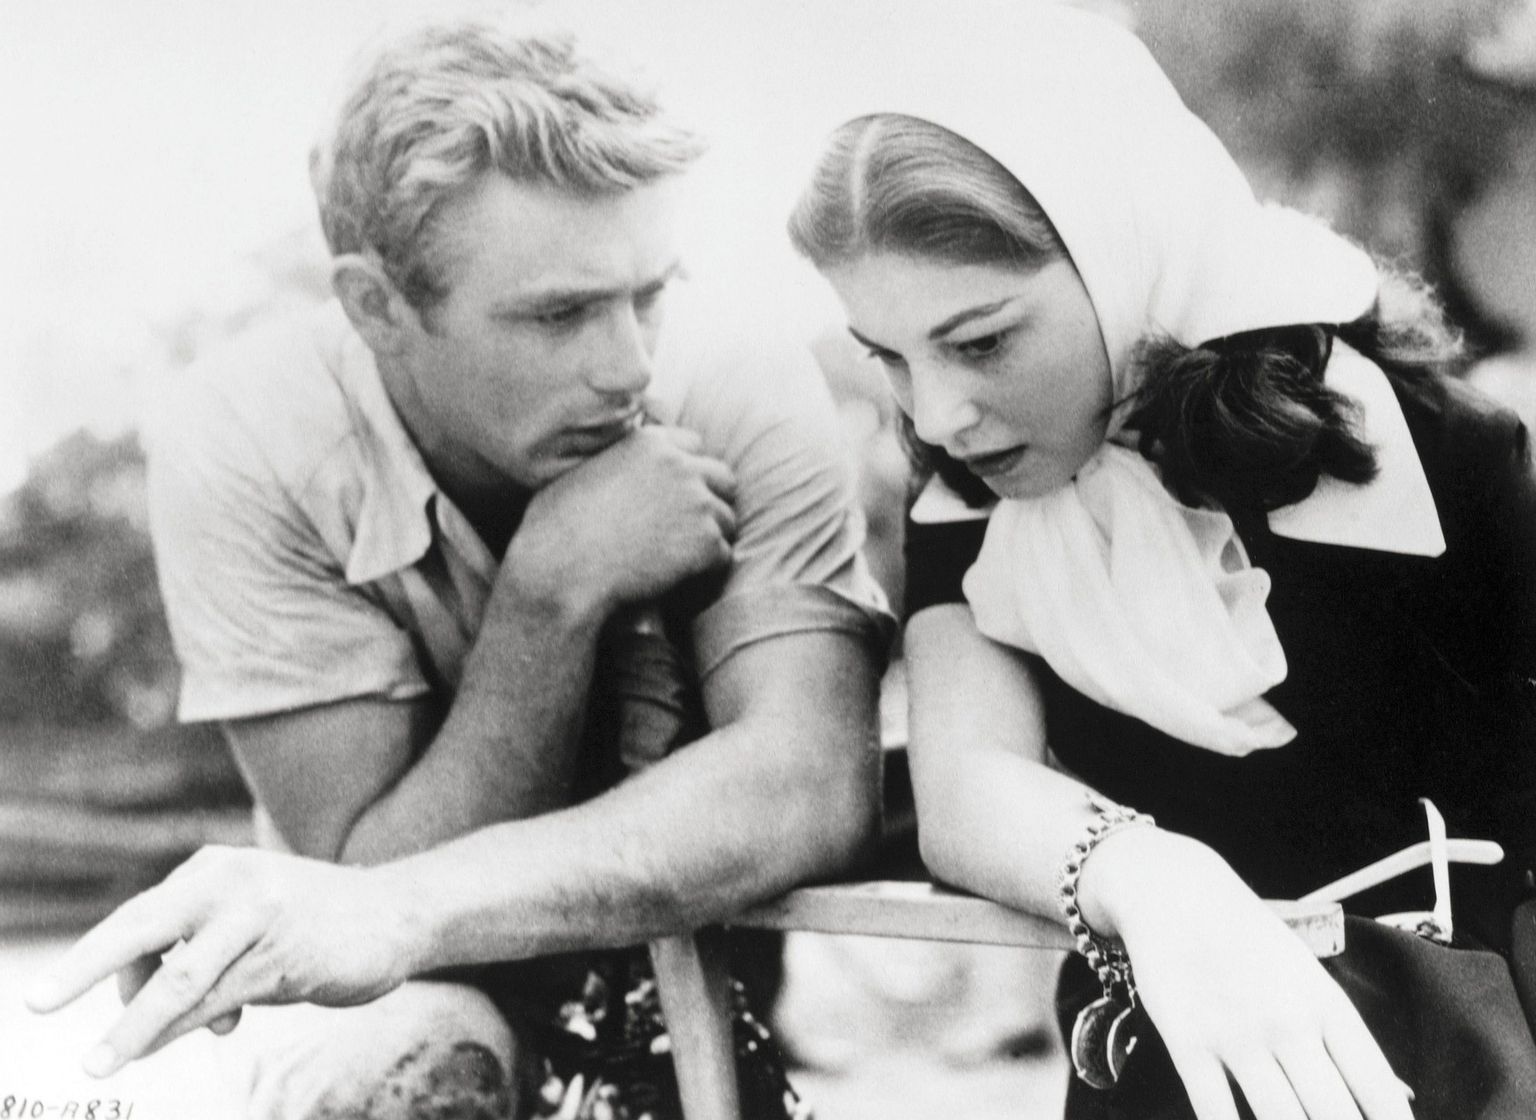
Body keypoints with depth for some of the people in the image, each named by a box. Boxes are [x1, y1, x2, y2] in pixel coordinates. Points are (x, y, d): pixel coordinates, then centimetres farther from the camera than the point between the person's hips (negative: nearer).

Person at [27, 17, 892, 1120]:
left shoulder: (742, 381, -21)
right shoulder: (246, 445, -22)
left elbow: (813, 787, -33)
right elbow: (379, 874, -21)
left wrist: (390, 913, -44)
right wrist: (553, 588, -35)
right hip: (430, 986, -2)